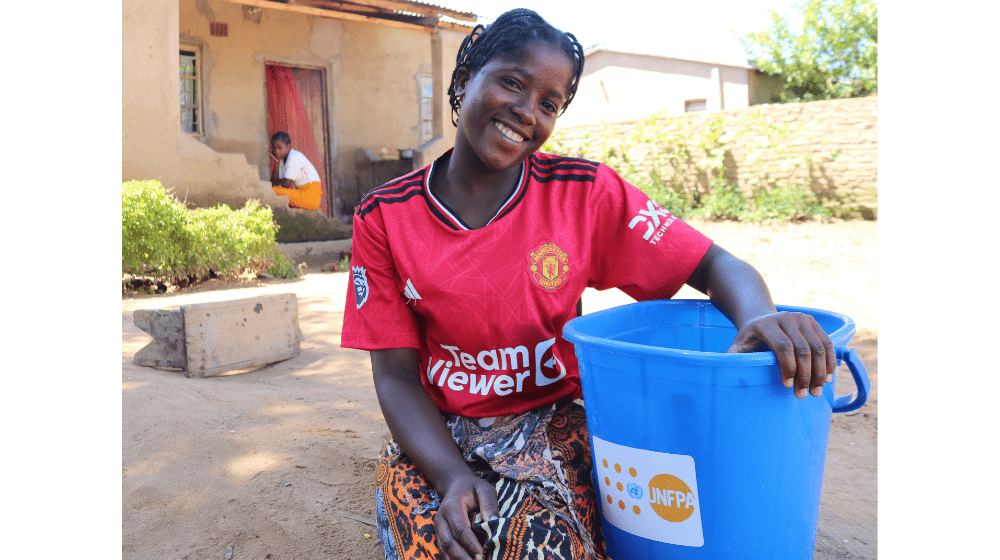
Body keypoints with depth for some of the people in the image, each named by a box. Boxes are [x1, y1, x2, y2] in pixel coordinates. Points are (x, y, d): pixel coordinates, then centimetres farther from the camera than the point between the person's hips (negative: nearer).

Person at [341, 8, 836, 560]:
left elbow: (715, 264, -4)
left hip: (550, 421, -1)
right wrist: (452, 476, -21)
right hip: (434, 433, 1)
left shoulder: (583, 193, -6)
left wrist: (759, 316, -29)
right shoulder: (384, 217, -5)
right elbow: (396, 375, -5)